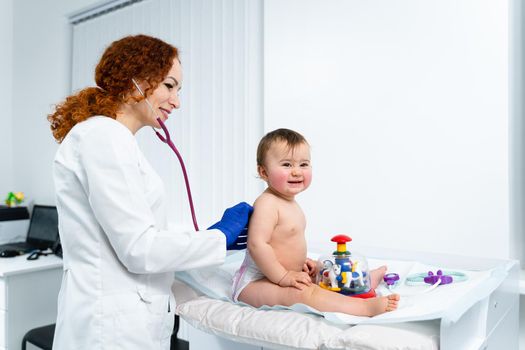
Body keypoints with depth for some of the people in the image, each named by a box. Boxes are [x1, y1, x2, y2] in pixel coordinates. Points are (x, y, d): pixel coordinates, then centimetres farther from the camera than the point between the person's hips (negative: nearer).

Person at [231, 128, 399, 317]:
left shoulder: (290, 203, 12)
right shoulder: (267, 204, -21)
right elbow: (257, 245, -29)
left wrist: (301, 261, 14)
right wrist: (283, 276, -25)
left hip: (276, 276, 11)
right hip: (255, 282, -11)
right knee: (305, 294, -30)